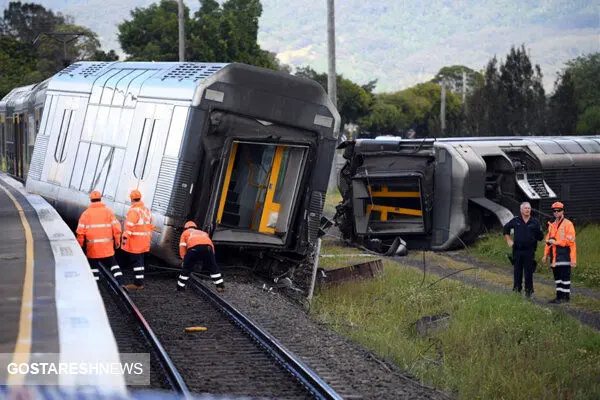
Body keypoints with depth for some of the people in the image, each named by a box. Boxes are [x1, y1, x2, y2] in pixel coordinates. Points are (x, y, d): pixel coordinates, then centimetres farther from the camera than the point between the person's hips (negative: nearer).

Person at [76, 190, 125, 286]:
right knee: (113, 265, 11)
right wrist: (117, 242, 7)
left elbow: (80, 231, -4)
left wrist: (80, 245, 6)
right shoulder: (108, 212, 0)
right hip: (107, 247, 1)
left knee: (94, 267, 10)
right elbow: (116, 227, -3)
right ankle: (120, 284, 0)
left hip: (92, 248, -1)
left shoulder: (86, 214, -3)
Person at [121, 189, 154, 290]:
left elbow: (129, 225, -24)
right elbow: (151, 226, 19)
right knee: (139, 261, 16)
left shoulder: (133, 210, -15)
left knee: (136, 262, -4)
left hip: (135, 241, -9)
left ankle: (138, 283, -4)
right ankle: (139, 282, 20)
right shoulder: (147, 210, 14)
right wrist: (149, 237, 25)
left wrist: (125, 237, -25)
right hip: (144, 241, 9)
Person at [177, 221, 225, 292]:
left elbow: (182, 246, 20)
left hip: (194, 247, -3)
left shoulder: (185, 233, 35)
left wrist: (184, 258, 23)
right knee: (213, 267, 17)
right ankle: (220, 286, 16)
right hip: (208, 246, 3)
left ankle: (180, 287, 16)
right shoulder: (203, 233, 43)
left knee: (187, 268, 11)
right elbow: (211, 244, 29)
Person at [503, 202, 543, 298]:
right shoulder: (515, 220, 5)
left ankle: (528, 291, 8)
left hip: (529, 251, -1)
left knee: (529, 272, 0)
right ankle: (516, 289, 15)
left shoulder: (535, 222, 3)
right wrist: (509, 240, 13)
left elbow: (540, 236, 10)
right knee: (517, 271, 6)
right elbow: (506, 228, 19)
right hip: (517, 250, 1)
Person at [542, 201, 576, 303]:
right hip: (555, 256, 8)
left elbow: (571, 242, -11)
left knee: (565, 276, -6)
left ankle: (565, 296, -3)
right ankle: (559, 296, 15)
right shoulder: (552, 225, 19)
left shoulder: (568, 224, -4)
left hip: (564, 254, -8)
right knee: (557, 276, 10)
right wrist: (545, 255, 15)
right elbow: (548, 241, 20)